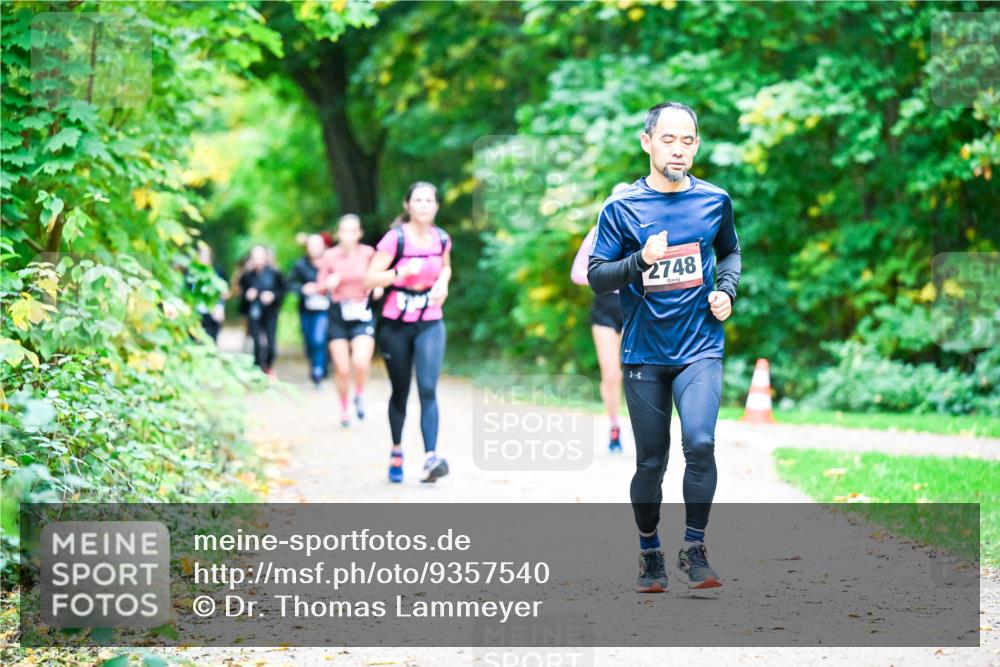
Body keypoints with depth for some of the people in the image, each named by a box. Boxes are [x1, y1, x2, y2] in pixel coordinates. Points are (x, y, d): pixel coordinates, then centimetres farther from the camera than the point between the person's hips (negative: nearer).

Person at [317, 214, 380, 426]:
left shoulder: (368, 253, -2)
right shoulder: (329, 257, -4)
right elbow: (321, 286, 4)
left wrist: (378, 287, -7)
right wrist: (329, 284, -18)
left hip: (362, 314, 0)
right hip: (339, 315, 0)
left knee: (360, 363, -21)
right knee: (342, 369, 0)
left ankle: (359, 396, 9)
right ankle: (344, 408, 24)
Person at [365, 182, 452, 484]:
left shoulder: (442, 239, 1)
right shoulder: (395, 238, -12)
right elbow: (370, 278, -15)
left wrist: (442, 283, 2)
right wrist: (402, 271, -29)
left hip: (430, 325, 2)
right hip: (396, 325, -2)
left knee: (428, 389, -13)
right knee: (400, 391, 9)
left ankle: (431, 459, -23)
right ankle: (396, 453, 29)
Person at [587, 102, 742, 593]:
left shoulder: (715, 201, 3)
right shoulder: (621, 208, -3)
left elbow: (730, 251, 22)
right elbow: (596, 277, -3)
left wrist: (727, 290, 3)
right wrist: (641, 261, -20)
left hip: (700, 348, 0)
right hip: (644, 352, 0)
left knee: (700, 443, -19)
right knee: (651, 461, 7)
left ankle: (694, 551, -6)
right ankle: (650, 556, 24)